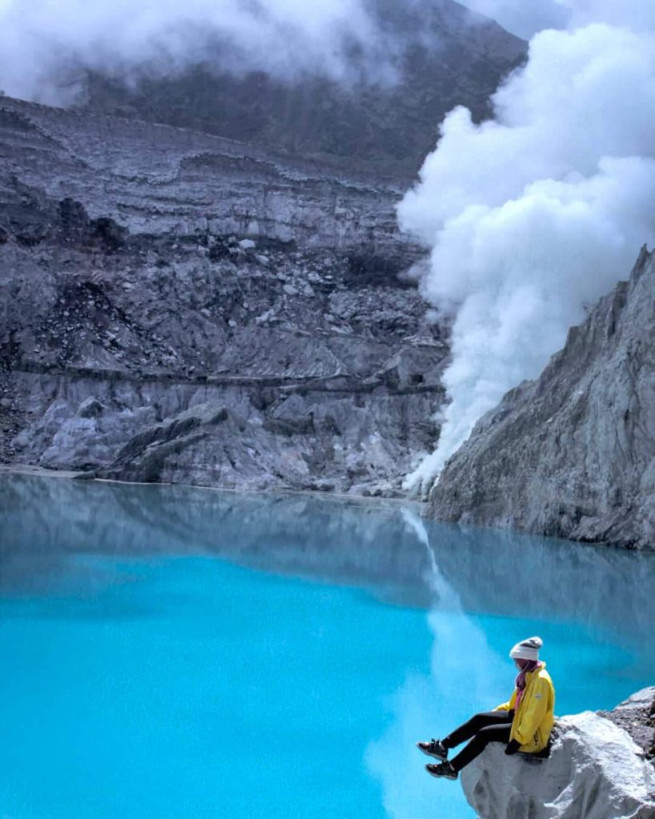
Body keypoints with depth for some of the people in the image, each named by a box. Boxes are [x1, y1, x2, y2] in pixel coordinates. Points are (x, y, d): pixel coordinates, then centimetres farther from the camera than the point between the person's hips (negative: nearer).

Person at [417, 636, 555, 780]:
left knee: (485, 733, -19)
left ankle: (452, 768, -12)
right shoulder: (527, 674, 6)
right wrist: (497, 711, 11)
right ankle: (442, 746, -2)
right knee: (479, 719, -2)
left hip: (533, 735, -9)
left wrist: (518, 739, -27)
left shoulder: (540, 680, -24)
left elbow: (534, 716, -27)